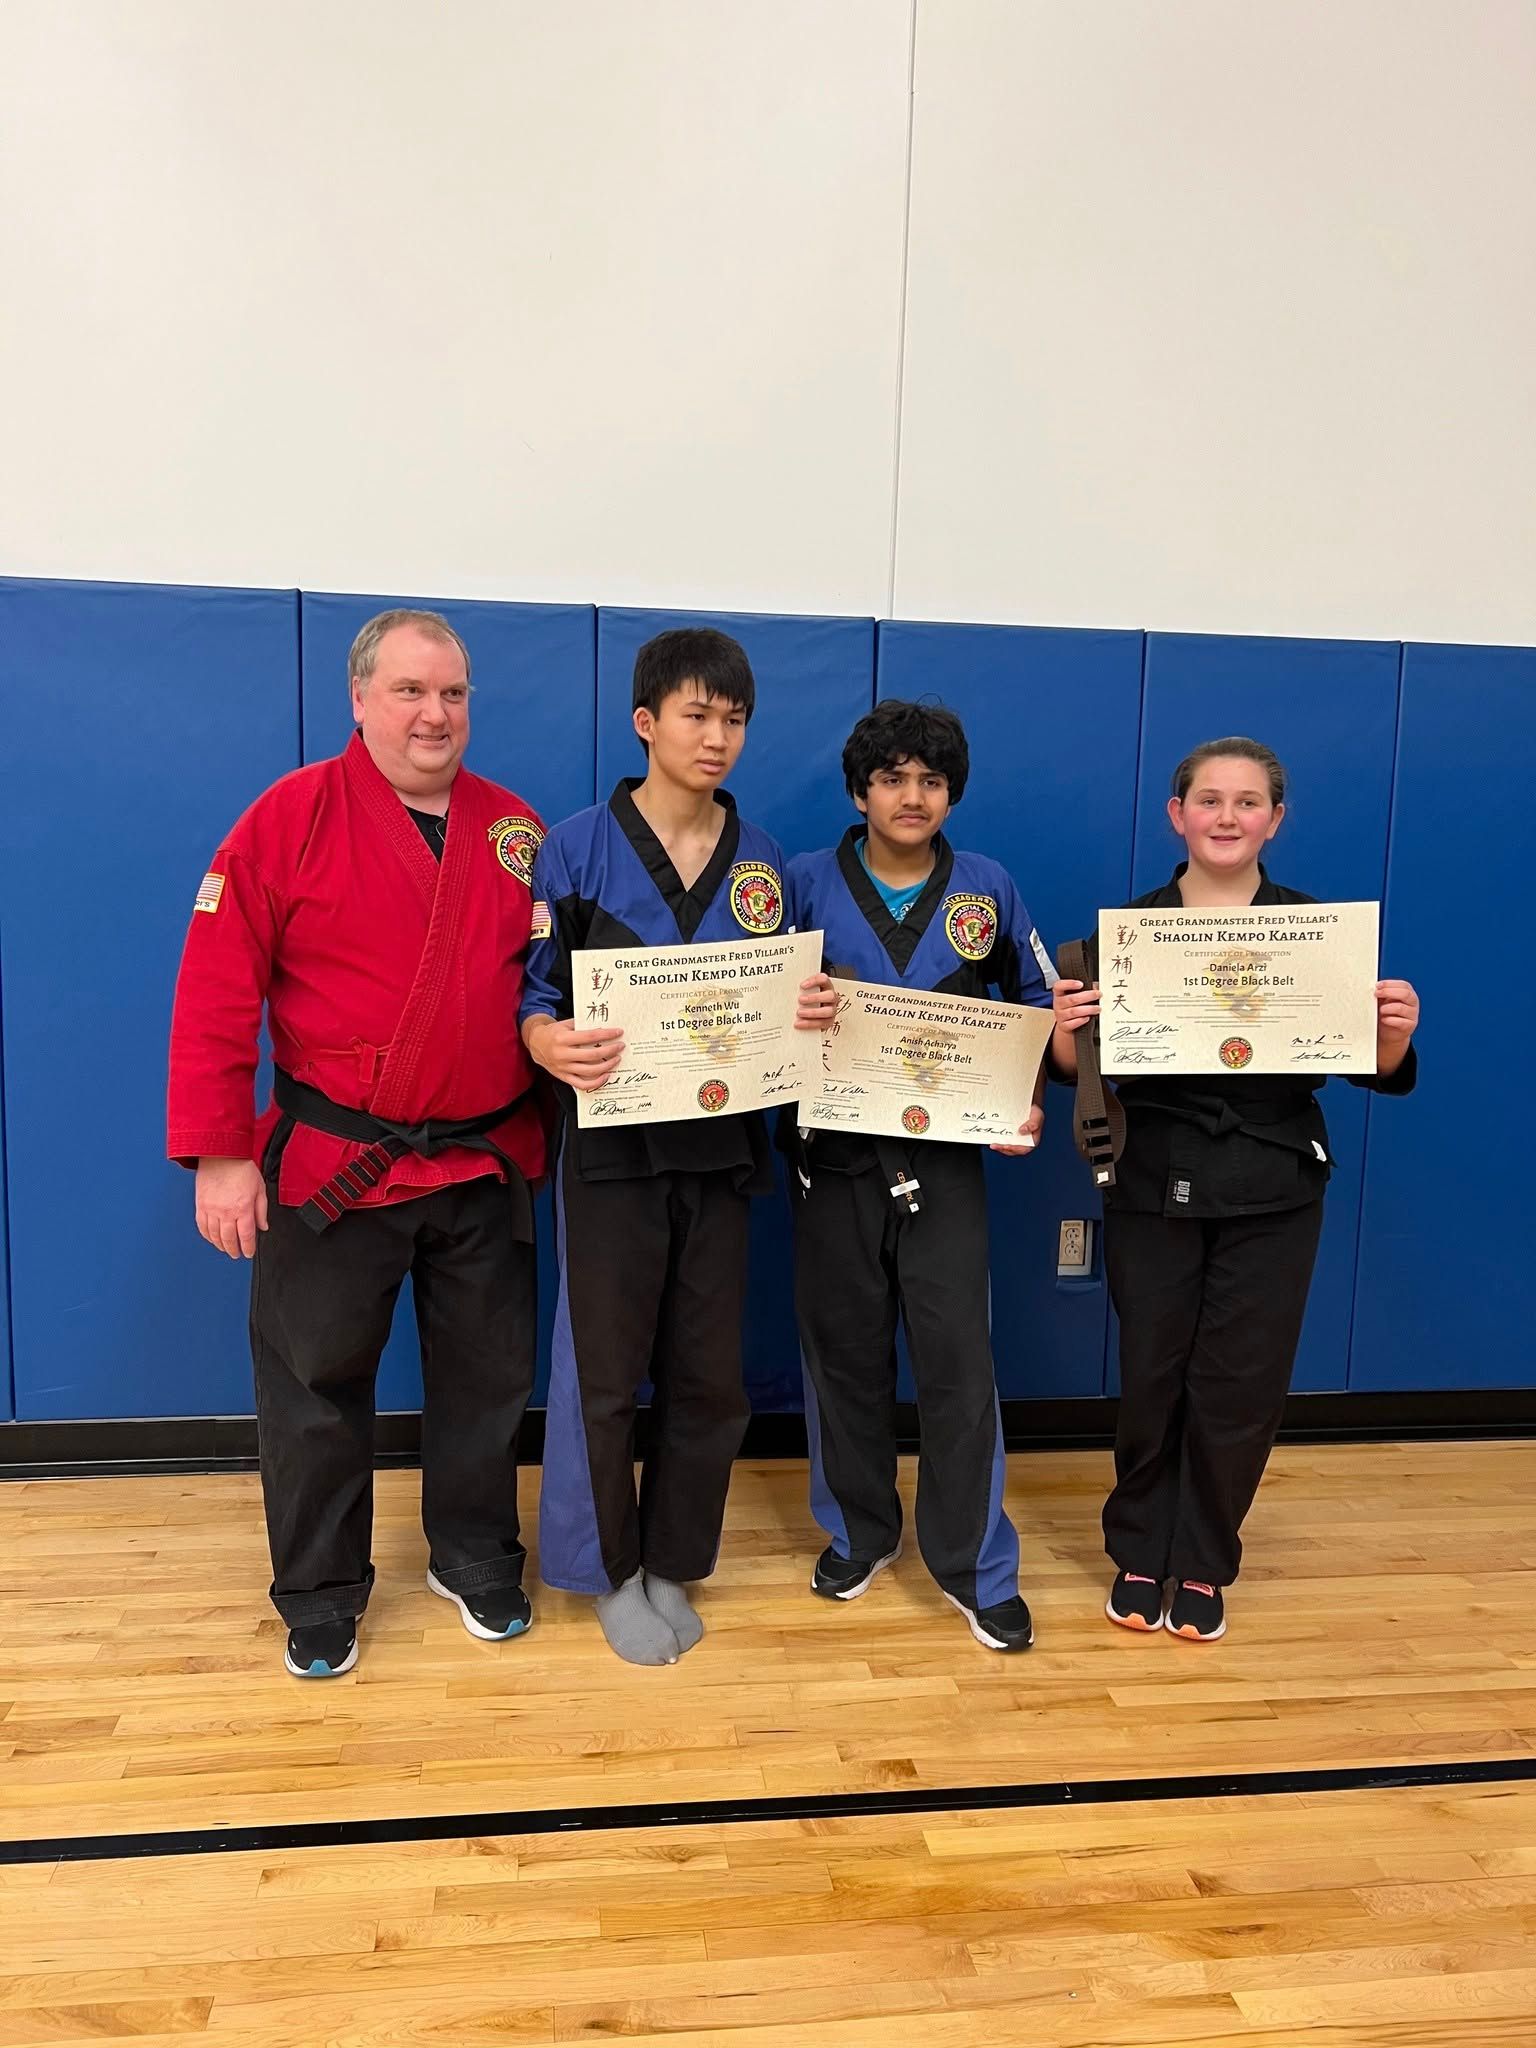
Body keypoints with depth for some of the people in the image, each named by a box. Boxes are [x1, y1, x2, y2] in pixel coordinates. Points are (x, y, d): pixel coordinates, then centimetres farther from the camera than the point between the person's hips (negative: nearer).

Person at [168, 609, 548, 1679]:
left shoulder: (516, 829, 4)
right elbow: (217, 993, -10)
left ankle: (476, 1559, 36)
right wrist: (219, 1154, -12)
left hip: (484, 1163, 3)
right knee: (316, 1378, 9)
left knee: (487, 1373, 14)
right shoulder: (291, 818, -8)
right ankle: (320, 1594, 29)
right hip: (329, 1163, -3)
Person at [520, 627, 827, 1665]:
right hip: (614, 1143, -3)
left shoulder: (761, 861, 6)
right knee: (605, 1373, 5)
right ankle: (611, 1571, 27)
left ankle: (673, 1567, 31)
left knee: (708, 1376, 11)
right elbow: (532, 991, -5)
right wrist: (550, 1043, -27)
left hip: (721, 1144, 4)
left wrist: (812, 1013, -12)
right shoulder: (576, 848, -5)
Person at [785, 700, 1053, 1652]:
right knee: (844, 1349, 10)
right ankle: (859, 1533, 31)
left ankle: (977, 1567, 15)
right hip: (836, 1151, 0)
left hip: (947, 1152, 0)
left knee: (958, 1357, -1)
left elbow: (1037, 1003, 12)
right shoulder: (806, 883, 1)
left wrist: (1029, 1102, -1)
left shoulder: (988, 888, 5)